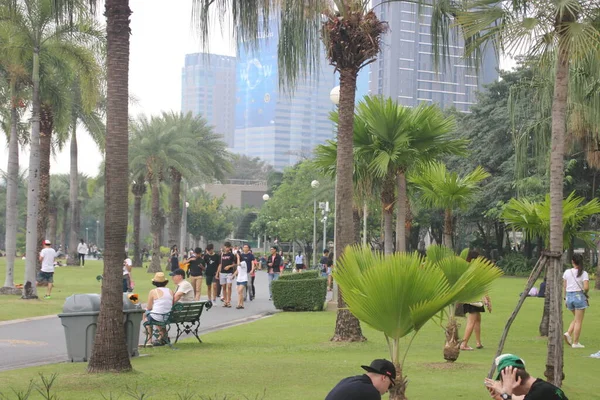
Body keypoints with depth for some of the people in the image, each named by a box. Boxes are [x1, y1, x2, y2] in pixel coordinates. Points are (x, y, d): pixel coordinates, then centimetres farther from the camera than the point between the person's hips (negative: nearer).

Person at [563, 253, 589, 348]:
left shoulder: (567, 272, 2)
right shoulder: (583, 273, -8)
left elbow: (564, 287, 5)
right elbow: (586, 287, -17)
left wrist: (565, 298, 13)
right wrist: (585, 292, 5)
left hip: (569, 296, 4)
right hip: (579, 296, -4)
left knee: (576, 319, 22)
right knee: (578, 321, 4)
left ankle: (568, 333, 0)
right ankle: (575, 343, 4)